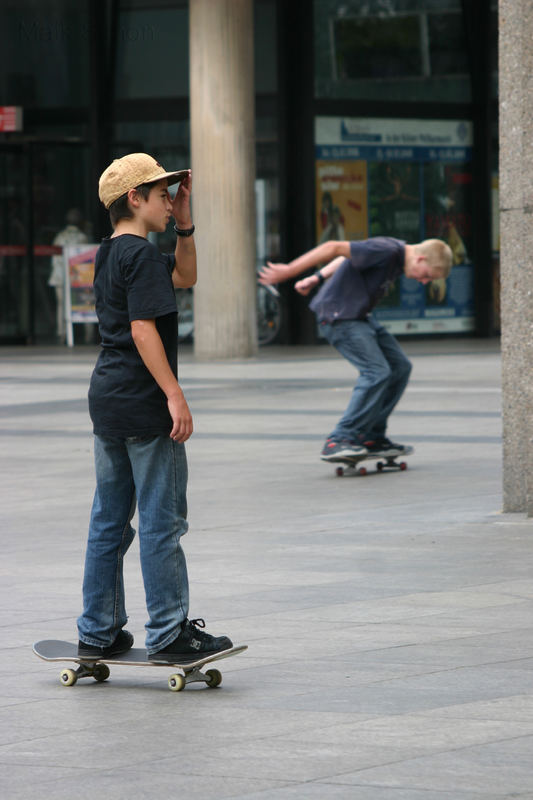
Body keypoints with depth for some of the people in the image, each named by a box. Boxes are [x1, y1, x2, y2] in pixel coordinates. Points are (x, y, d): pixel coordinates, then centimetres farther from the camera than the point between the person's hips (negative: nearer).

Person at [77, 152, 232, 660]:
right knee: (161, 520, -4)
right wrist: (174, 394, -22)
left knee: (109, 519, 12)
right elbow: (143, 329, -21)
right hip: (142, 405, -10)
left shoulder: (110, 254, 16)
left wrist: (184, 224, 14)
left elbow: (185, 276, 26)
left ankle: (97, 632, 15)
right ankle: (168, 634, -2)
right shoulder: (141, 256, -13)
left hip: (106, 400, 10)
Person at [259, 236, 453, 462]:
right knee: (376, 371, -21)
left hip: (359, 316, 11)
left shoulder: (397, 257, 9)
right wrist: (288, 271, -21)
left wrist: (317, 278, 23)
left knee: (399, 366, 9)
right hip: (339, 315, -11)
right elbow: (334, 248, -24)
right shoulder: (386, 251, -23)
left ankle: (371, 437, 12)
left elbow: (348, 257, 20)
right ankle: (338, 442, -23)